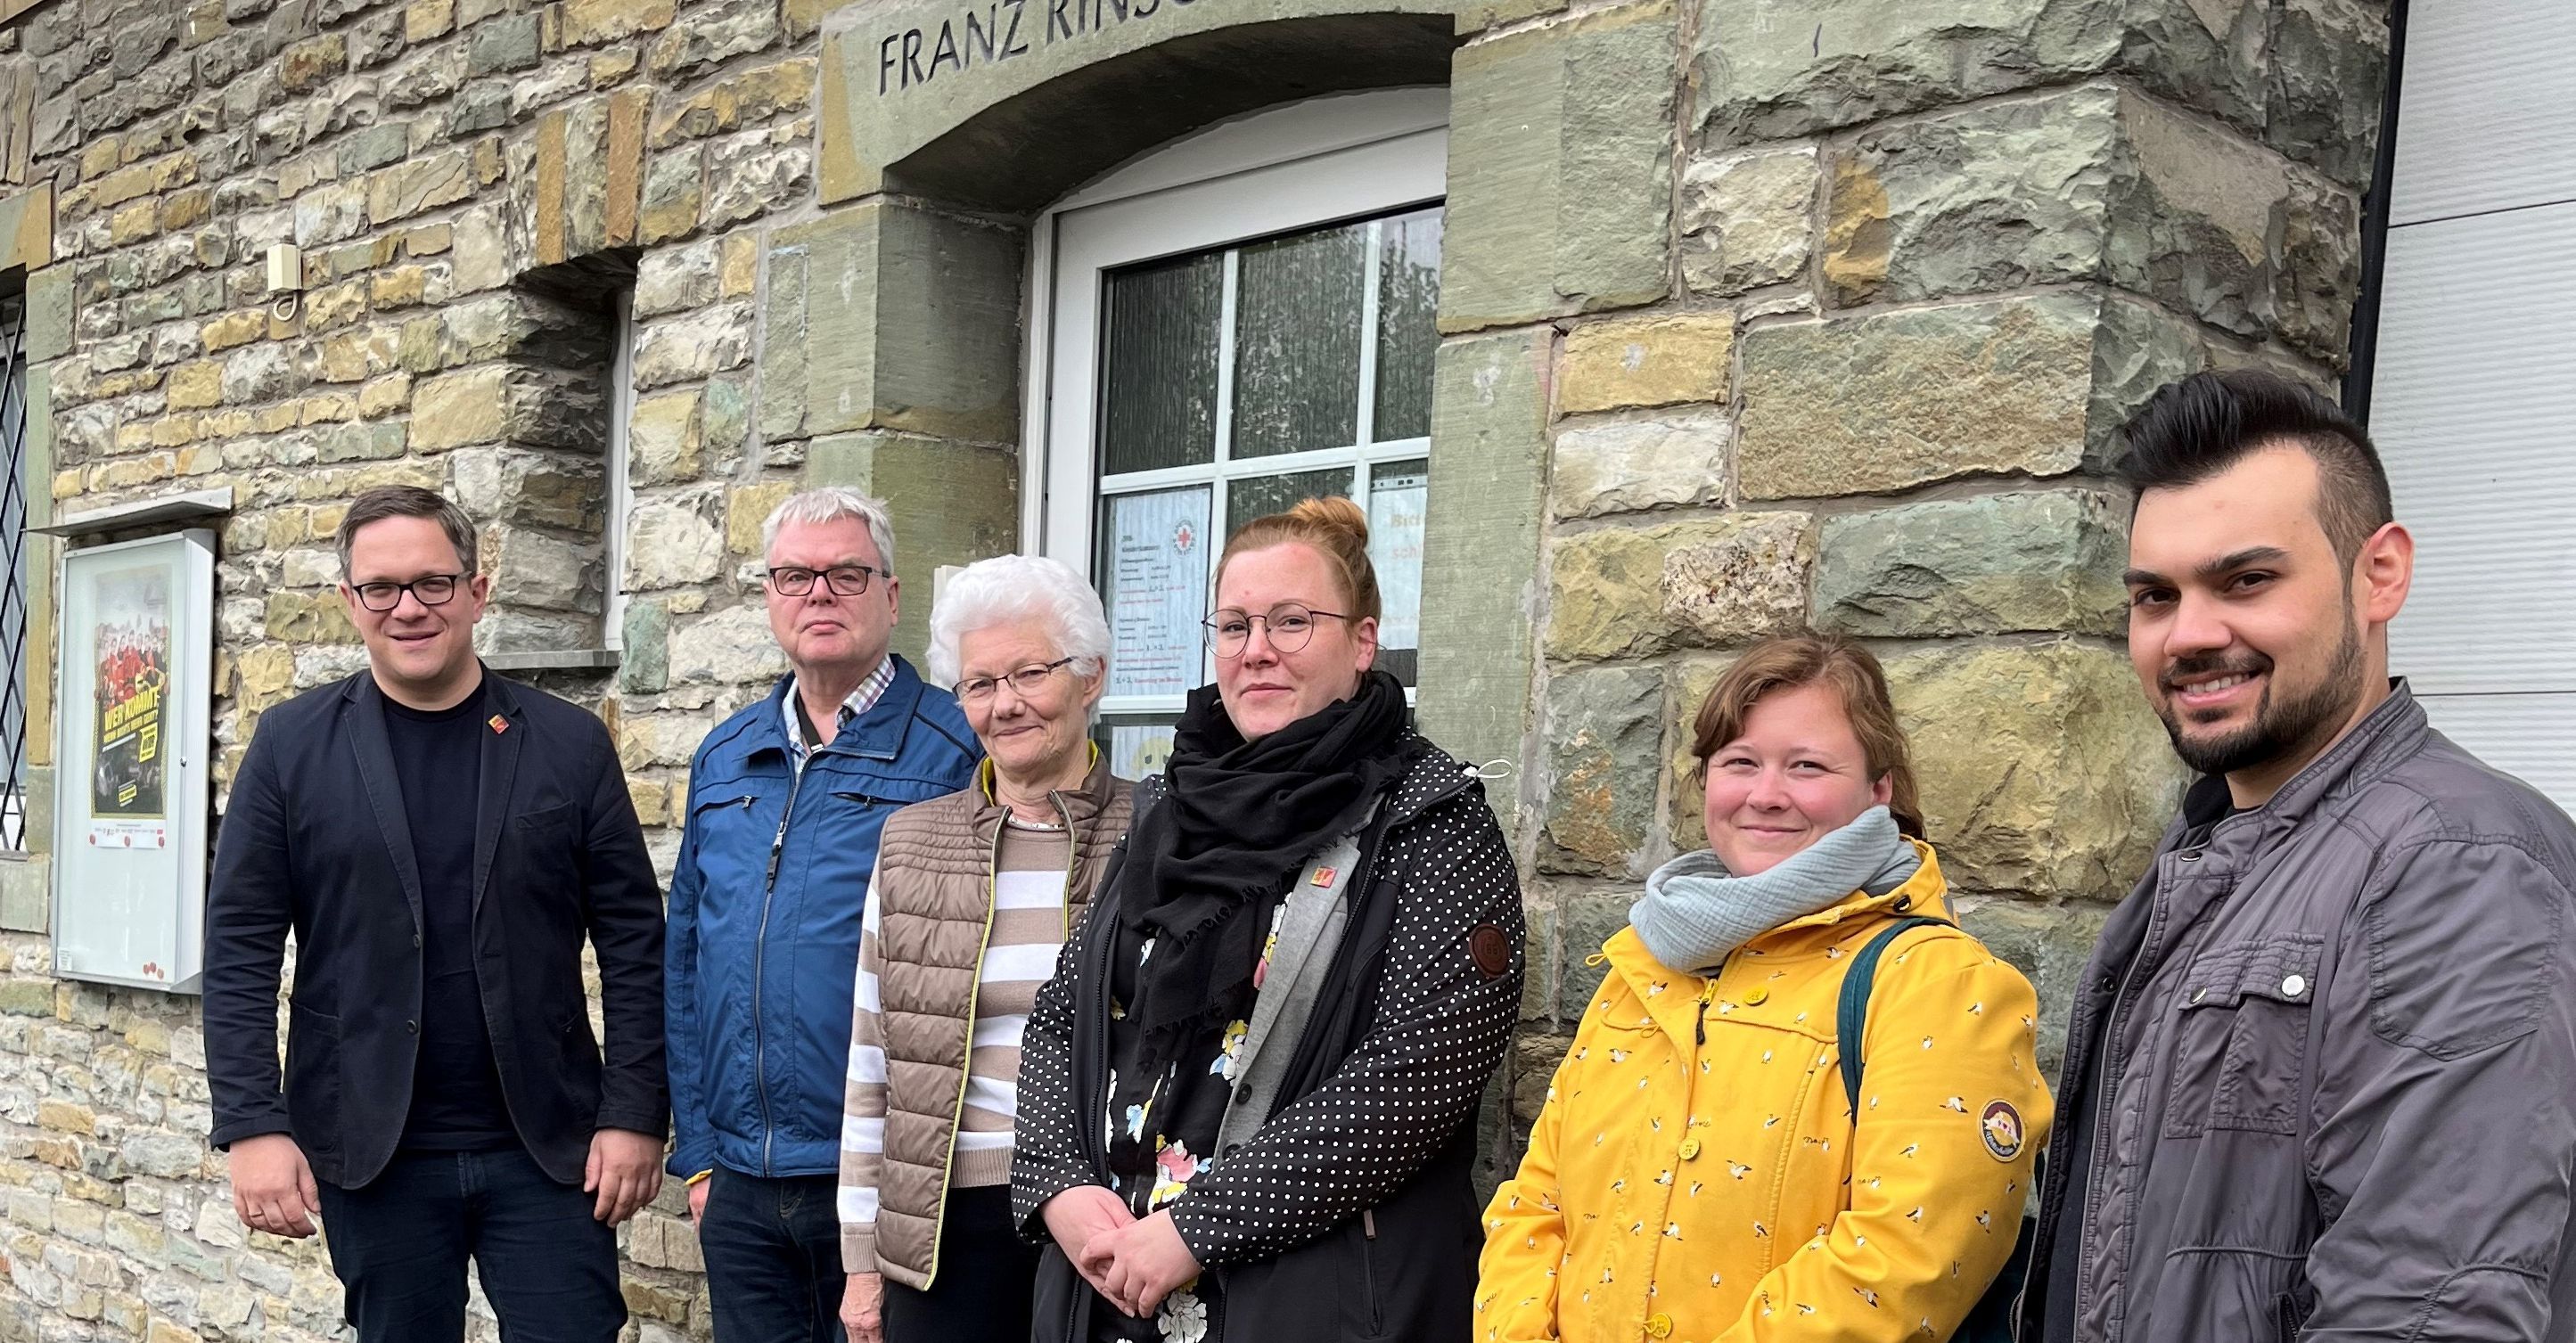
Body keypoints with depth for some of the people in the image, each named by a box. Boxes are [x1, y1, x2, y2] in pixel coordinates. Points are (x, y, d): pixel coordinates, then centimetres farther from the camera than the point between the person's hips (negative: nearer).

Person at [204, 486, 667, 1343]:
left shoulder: (570, 744, 1)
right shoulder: (293, 745, 2)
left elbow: (634, 944, 0)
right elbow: (241, 948, 0)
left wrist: (634, 1114, -5)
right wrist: (253, 1126, -7)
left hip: (546, 1147, 0)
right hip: (369, 1152, 1)